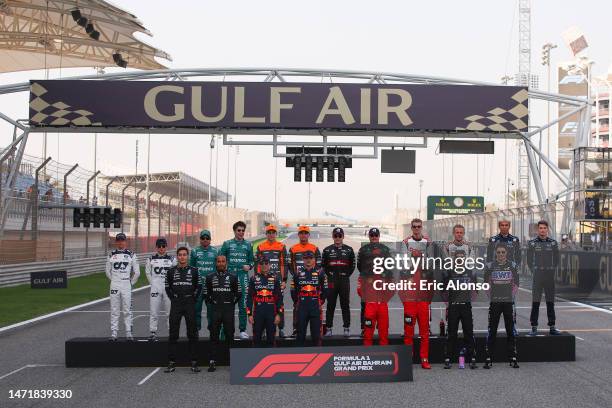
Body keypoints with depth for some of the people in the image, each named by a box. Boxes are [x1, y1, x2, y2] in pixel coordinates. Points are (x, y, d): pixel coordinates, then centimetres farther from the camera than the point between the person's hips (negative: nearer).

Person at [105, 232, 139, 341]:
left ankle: (128, 333, 6)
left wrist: (131, 282, 5)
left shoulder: (131, 255, 3)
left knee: (127, 310, 0)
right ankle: (113, 333, 6)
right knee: (114, 311, 3)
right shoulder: (112, 255, 7)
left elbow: (137, 272, 7)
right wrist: (114, 281, 10)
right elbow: (108, 271, 15)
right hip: (114, 286, 1)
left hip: (126, 285, -1)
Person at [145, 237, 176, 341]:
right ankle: (153, 333, 8)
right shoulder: (151, 259, 5)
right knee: (154, 311, 1)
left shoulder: (172, 259, 2)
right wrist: (153, 283, 10)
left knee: (170, 311, 1)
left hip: (168, 288, -1)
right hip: (155, 288, 1)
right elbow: (147, 272, 17)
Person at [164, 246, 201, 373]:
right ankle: (171, 363, 7)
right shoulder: (171, 271, 6)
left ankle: (194, 363, 6)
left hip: (189, 303, -1)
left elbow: (199, 286, 9)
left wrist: (193, 299, 2)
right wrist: (173, 299, 4)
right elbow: (167, 287, 12)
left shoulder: (193, 271, 4)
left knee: (192, 334, 1)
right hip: (175, 304, 1)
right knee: (173, 334, 2)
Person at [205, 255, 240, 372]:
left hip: (228, 310, -1)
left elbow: (238, 294, 10)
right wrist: (211, 302, 5)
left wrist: (232, 303, 3)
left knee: (230, 335, 1)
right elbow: (206, 293, 14)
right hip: (215, 310, 1)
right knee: (214, 336, 0)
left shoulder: (233, 277, 7)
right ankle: (212, 362, 1)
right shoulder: (210, 277, 9)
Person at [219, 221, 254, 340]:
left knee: (243, 304, 1)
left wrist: (249, 266, -4)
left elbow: (251, 260, 16)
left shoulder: (248, 245, 11)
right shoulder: (227, 244, 7)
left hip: (243, 276, 1)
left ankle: (242, 330, 7)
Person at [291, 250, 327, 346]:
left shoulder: (320, 273, 4)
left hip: (316, 306, -1)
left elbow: (325, 289, 6)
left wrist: (321, 302, 4)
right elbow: (293, 290, 10)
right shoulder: (298, 273, 6)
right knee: (300, 330, 3)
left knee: (316, 331, 3)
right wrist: (296, 303, 8)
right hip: (302, 306, 1)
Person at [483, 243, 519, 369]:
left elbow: (516, 284, 9)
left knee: (511, 330, 4)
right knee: (492, 331, 0)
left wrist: (511, 295, 1)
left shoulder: (512, 265, 2)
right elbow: (486, 283, 7)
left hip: (509, 302, 1)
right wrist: (491, 296, 1)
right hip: (495, 302, -1)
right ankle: (489, 359, 4)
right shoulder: (490, 266, 0)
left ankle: (512, 358, 11)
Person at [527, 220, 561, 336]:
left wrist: (552, 272, 4)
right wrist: (534, 273, 1)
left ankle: (552, 327, 12)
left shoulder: (553, 243, 6)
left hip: (550, 277, 2)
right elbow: (529, 261, 6)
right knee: (535, 303, -3)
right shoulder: (532, 243, 2)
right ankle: (534, 328, -1)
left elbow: (556, 260, 11)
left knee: (550, 303, 6)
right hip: (537, 277, -2)